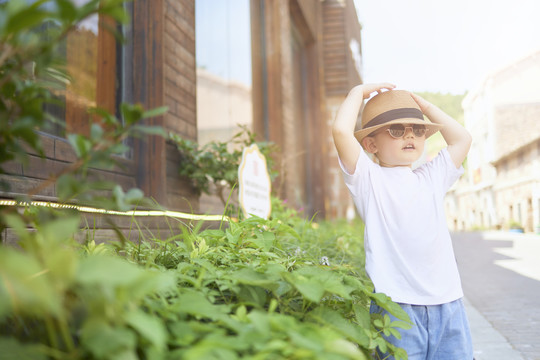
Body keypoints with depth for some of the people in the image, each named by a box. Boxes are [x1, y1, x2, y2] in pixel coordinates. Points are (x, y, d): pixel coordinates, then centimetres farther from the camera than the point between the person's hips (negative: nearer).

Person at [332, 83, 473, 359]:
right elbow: (341, 131, -13)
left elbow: (461, 139, 24)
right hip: (395, 303, -5)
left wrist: (425, 105, 22)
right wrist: (359, 92, 2)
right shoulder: (369, 179, 0)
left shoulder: (431, 178, 17)